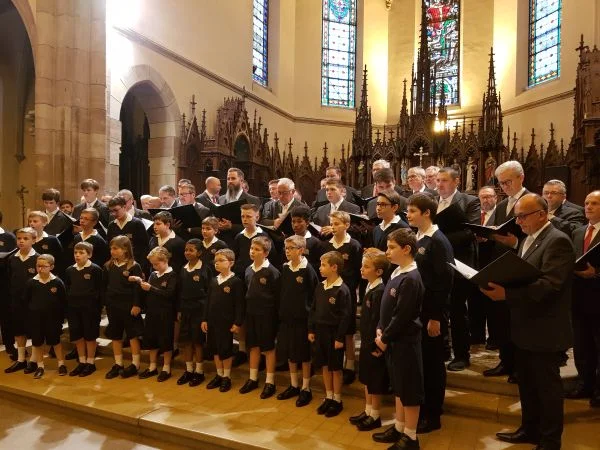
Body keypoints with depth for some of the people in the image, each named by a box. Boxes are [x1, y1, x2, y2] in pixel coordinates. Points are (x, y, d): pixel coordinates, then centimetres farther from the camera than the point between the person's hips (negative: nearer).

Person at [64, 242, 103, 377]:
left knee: (90, 335, 5)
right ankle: (82, 362, 25)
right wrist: (66, 307, 6)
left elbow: (100, 291, -9)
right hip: (73, 307, 5)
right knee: (77, 336, 11)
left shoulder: (96, 270, -9)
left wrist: (98, 307, -13)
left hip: (90, 308, -5)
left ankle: (90, 363, 18)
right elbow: (66, 290, 12)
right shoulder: (69, 270, 6)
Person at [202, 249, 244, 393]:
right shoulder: (213, 281, 9)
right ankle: (219, 375, 27)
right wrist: (205, 319, 8)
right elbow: (209, 302, 12)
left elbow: (239, 304, -13)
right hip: (212, 320, 6)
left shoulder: (236, 281, -11)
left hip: (226, 321, -6)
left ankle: (226, 377, 18)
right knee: (215, 349, 13)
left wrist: (237, 322, -15)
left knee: (226, 350, 3)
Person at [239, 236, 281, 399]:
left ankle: (270, 382, 17)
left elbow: (277, 297, -12)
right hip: (251, 313, 6)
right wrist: (244, 313, 9)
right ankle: (253, 379, 28)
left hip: (266, 314, -6)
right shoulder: (248, 270, 5)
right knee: (253, 346, 15)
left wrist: (276, 317, -12)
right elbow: (246, 293, 11)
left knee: (268, 347, 6)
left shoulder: (272, 271, -13)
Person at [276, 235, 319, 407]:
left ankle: (306, 389, 22)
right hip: (286, 317, 6)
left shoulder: (308, 269, -13)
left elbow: (315, 295, -11)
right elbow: (282, 292, 10)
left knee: (304, 354, 7)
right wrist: (280, 312, 6)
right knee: (289, 352, 15)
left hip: (302, 318, -6)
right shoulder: (285, 268, 3)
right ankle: (293, 386, 31)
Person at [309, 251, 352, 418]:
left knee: (336, 368, 7)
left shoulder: (342, 290, -16)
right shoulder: (320, 287, 4)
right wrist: (311, 330, 8)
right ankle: (328, 397, 30)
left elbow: (346, 316, -15)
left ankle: (337, 400, 22)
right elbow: (313, 309, 11)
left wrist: (340, 338, -15)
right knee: (325, 366, 15)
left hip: (334, 333, -6)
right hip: (320, 332, 6)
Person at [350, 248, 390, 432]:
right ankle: (367, 411, 34)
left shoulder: (380, 291, -23)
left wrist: (375, 345, -21)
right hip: (366, 342, 9)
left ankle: (375, 416, 22)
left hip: (374, 344, -9)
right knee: (366, 379, 20)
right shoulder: (369, 288, 6)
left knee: (375, 382, 7)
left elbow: (378, 320, -24)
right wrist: (365, 341, 16)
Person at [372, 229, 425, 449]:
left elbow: (402, 316, -21)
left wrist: (385, 338, -13)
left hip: (405, 341, -9)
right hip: (393, 340, 9)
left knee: (409, 389, 5)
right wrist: (380, 330, 3)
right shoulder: (396, 272, 7)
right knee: (398, 386, 20)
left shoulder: (411, 279, -21)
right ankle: (399, 428, 34)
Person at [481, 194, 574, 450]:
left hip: (544, 330, -8)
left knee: (547, 386, 8)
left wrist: (507, 293, -34)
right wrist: (500, 287, -4)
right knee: (527, 384, 20)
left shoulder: (557, 241, -17)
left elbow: (549, 284, -27)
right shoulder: (528, 240, 11)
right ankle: (530, 429, 36)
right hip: (525, 328, 9)